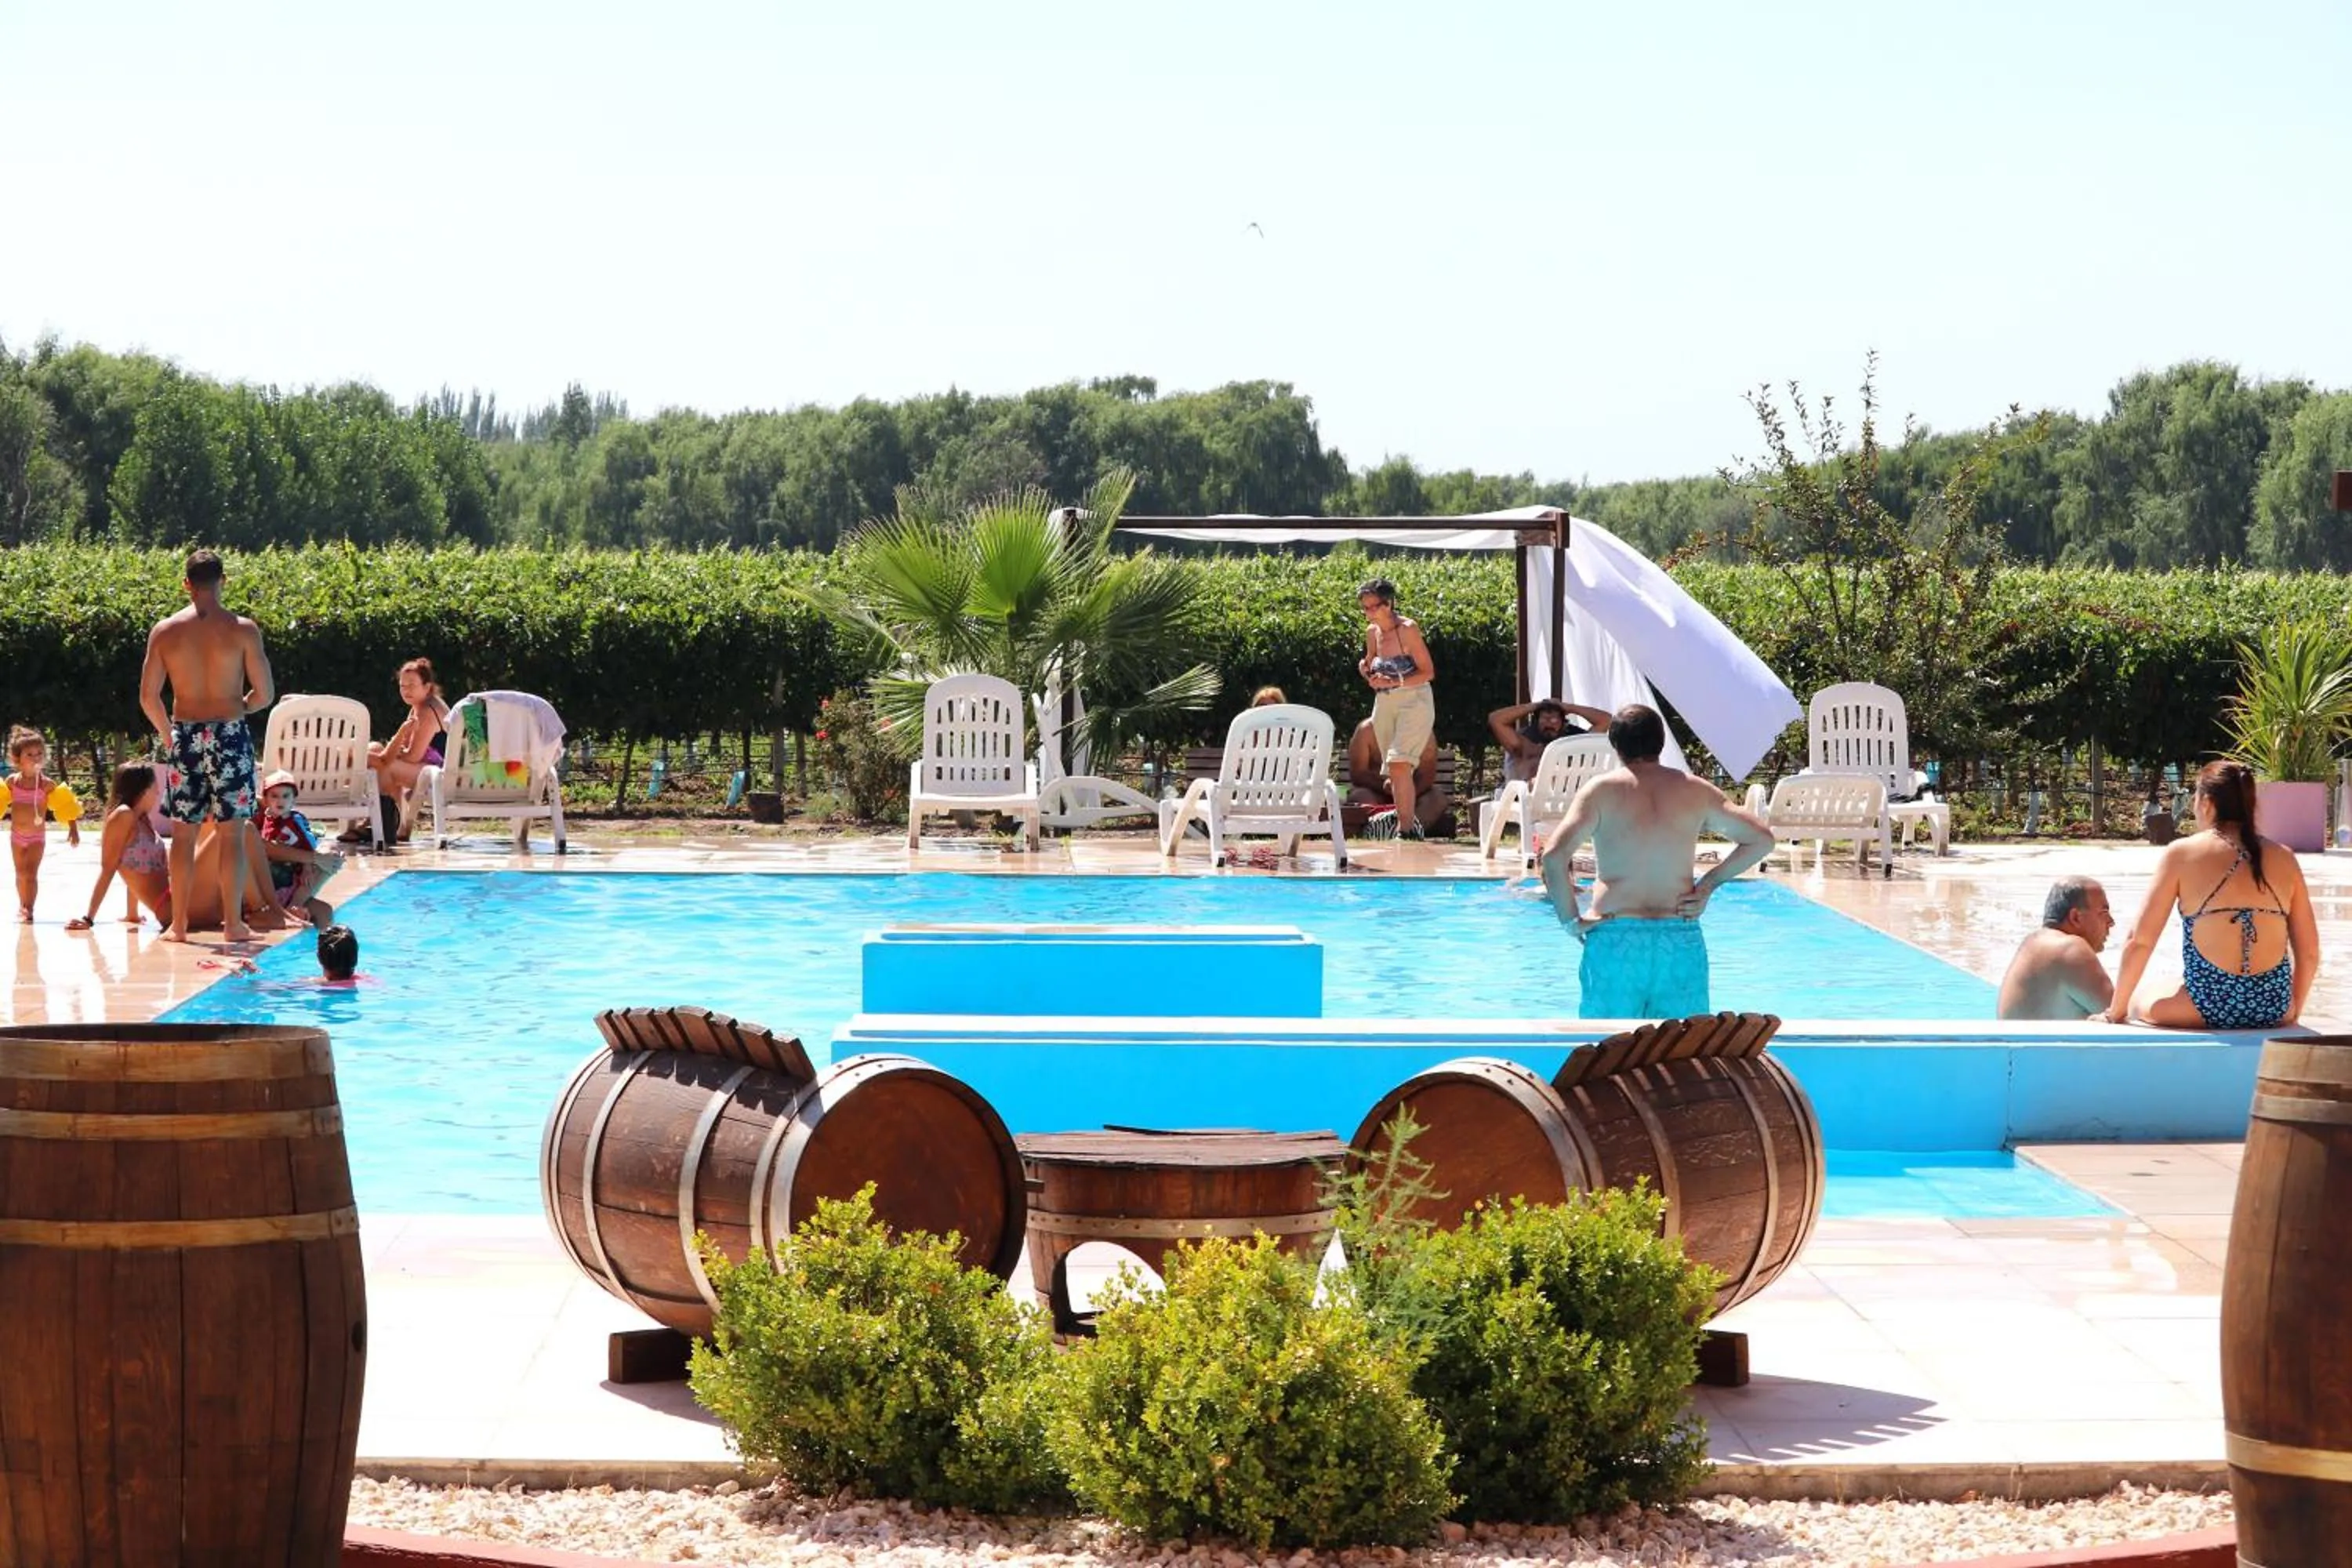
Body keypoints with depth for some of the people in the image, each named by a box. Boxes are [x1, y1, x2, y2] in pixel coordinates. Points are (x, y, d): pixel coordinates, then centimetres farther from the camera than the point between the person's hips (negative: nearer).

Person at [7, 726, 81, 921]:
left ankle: (28, 909, -7)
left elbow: (65, 806, -8)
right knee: (21, 873, 15)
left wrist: (73, 828, -12)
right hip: (17, 835, 3)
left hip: (37, 836, -3)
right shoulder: (12, 782, -5)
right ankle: (23, 906, 32)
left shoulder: (46, 784, -13)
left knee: (31, 873, -12)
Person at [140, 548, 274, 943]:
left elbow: (148, 696, 0)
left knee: (184, 833, 8)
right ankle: (232, 922, 4)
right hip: (230, 733, -2)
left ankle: (178, 924, 10)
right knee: (232, 832, 4)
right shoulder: (242, 629, -6)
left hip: (185, 733, 2)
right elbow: (265, 694, -5)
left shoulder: (165, 630, 0)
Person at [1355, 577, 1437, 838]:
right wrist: (1366, 669, -1)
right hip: (1384, 705, 7)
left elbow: (1428, 672, -12)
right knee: (1394, 770, 9)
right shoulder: (1372, 632, 7)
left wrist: (1394, 682, -21)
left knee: (1399, 763, -21)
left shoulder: (1408, 629, -13)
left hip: (1414, 701, -7)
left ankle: (1406, 827, -19)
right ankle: (1411, 822, 22)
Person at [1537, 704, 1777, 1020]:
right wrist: (1709, 884, 15)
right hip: (1682, 940, 2)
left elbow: (1554, 856, -12)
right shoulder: (1696, 791, 7)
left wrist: (1570, 919, -2)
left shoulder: (1601, 790, -1)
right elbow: (1762, 839, 12)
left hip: (1614, 939, -2)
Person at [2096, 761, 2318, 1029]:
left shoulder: (2182, 854, -1)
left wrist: (2116, 1012, 9)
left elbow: (2140, 942, -2)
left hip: (2204, 1008, -4)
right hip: (2274, 1010, 4)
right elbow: (2310, 953, 9)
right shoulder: (2283, 858, 7)